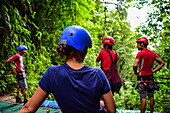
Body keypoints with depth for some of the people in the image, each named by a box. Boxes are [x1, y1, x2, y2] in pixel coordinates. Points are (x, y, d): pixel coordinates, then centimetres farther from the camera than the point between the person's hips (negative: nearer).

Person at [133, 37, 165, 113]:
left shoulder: (140, 53, -14)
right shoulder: (152, 53, 6)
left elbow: (135, 65, -27)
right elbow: (162, 63, 12)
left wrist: (136, 72, -8)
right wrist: (153, 71, 11)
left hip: (142, 77, -7)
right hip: (150, 77, 7)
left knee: (143, 98, -4)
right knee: (151, 97, 14)